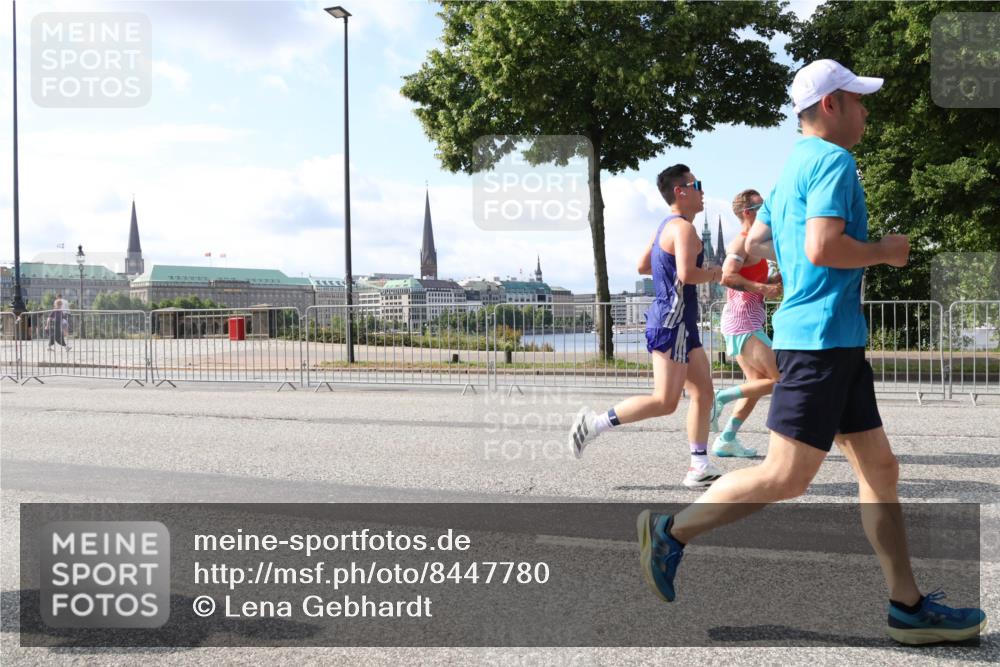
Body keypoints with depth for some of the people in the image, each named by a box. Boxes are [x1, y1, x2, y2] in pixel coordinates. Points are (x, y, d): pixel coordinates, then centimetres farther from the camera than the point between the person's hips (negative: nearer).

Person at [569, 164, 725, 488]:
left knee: (703, 393, 10)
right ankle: (594, 423, -2)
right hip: (672, 321, -11)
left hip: (681, 323, 11)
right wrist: (713, 274, -9)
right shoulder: (683, 228, -14)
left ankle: (700, 468, 12)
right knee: (664, 402, -10)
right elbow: (687, 274, -27)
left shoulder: (666, 227, 17)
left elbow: (643, 266, 24)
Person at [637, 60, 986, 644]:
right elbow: (823, 248, -24)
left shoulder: (792, 168, 19)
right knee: (787, 477, -6)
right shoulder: (833, 160, -10)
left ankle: (908, 607, 15)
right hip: (821, 337, -11)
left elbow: (754, 244, 24)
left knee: (880, 469, 10)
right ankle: (673, 531, 5)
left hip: (836, 341, 11)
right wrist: (885, 251, -7)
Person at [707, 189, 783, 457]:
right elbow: (727, 276, -26)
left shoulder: (751, 244, 20)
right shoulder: (742, 242, -11)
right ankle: (720, 398, -5)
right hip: (743, 323, -10)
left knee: (758, 383, 13)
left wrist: (777, 279, 11)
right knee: (779, 380, -9)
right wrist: (763, 288, -22)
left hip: (743, 324, 10)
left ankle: (727, 440, 13)